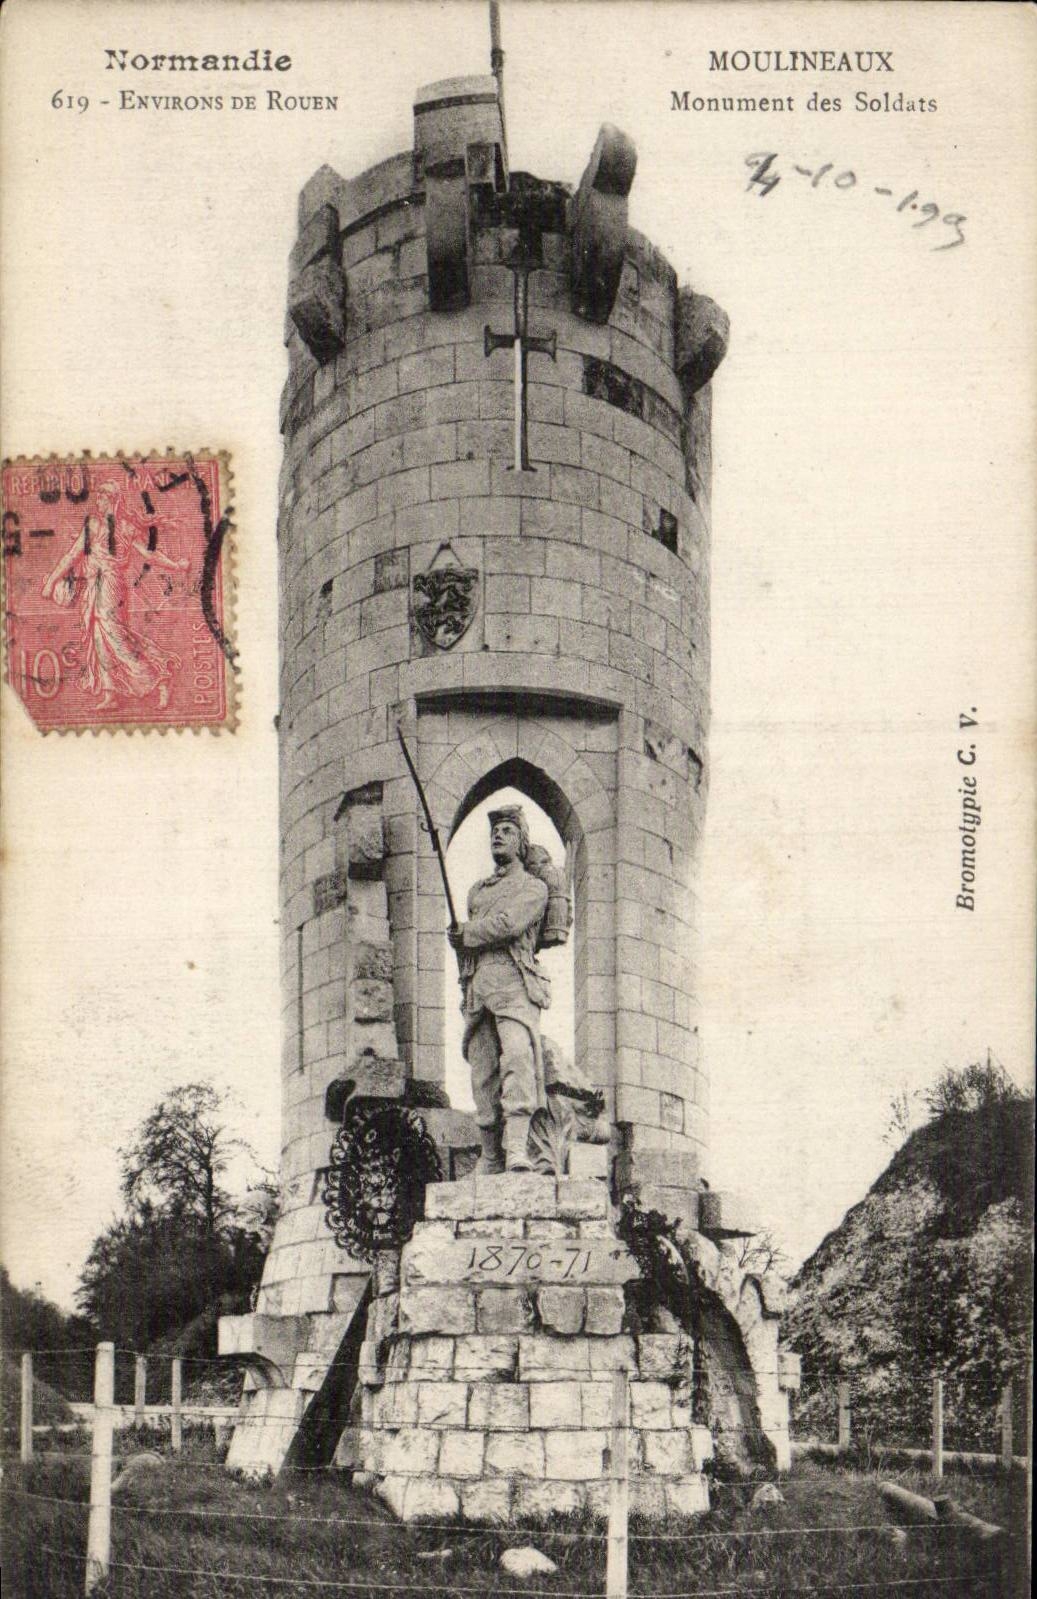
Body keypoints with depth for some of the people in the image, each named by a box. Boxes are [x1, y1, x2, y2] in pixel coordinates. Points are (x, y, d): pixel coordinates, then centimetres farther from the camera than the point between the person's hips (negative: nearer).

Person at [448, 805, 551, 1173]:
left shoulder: (533, 888, 11)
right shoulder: (477, 892, 29)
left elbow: (507, 924, -7)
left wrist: (466, 935, 5)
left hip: (514, 981, -5)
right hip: (477, 986, 5)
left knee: (518, 1054, -25)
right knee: (483, 1074, -3)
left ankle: (516, 1148, -36)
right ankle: (491, 1160, -2)